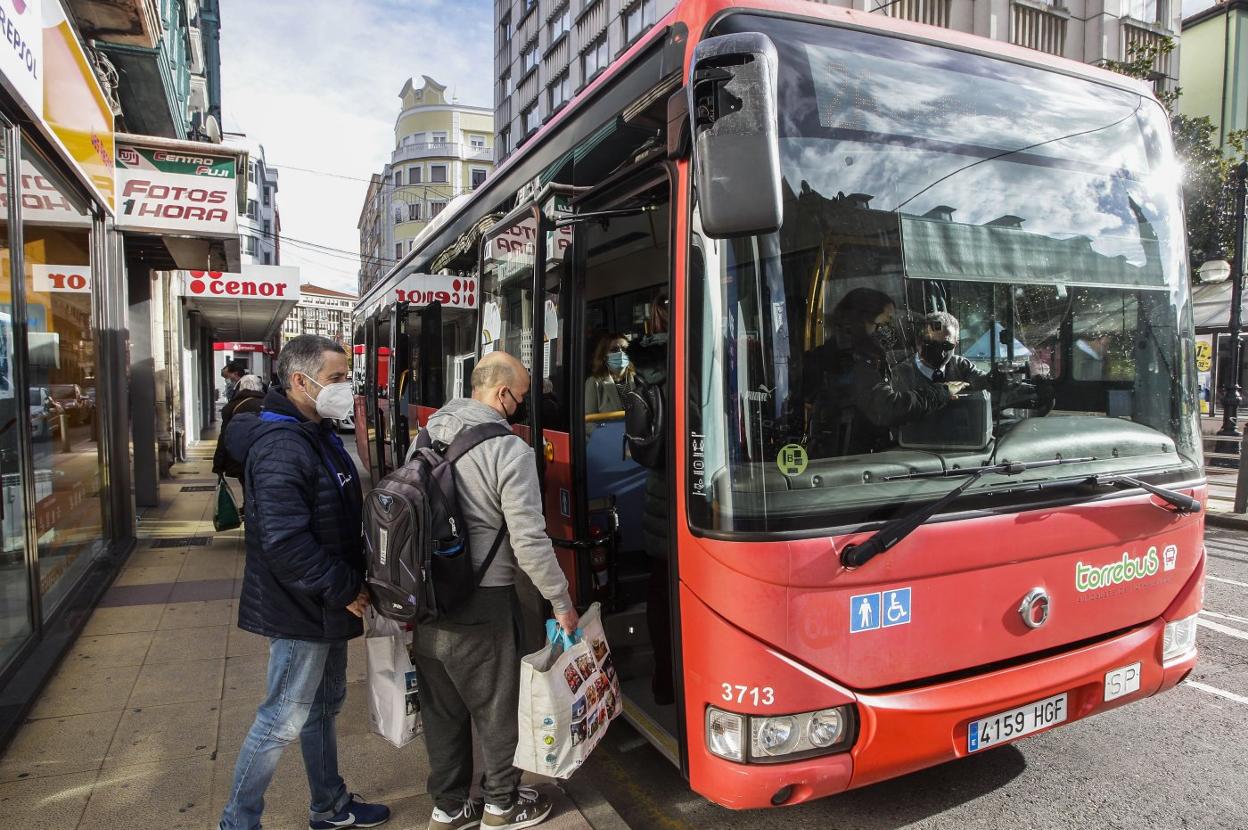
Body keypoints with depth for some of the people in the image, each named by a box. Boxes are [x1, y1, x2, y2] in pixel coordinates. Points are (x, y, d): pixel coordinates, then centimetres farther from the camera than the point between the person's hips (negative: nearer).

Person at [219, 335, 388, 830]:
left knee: (325, 706, 22)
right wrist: (344, 589, -21)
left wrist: (349, 583, 11)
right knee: (284, 720, 4)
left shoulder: (319, 435, 9)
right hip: (299, 611, -10)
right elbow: (285, 544, -30)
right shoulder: (281, 449, -24)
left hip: (325, 604, 10)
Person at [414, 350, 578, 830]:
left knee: (441, 709, 19)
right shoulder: (509, 449, -17)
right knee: (497, 708, 13)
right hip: (481, 607, -7)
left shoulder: (429, 436, 4)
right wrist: (562, 603, -7)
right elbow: (528, 541, -19)